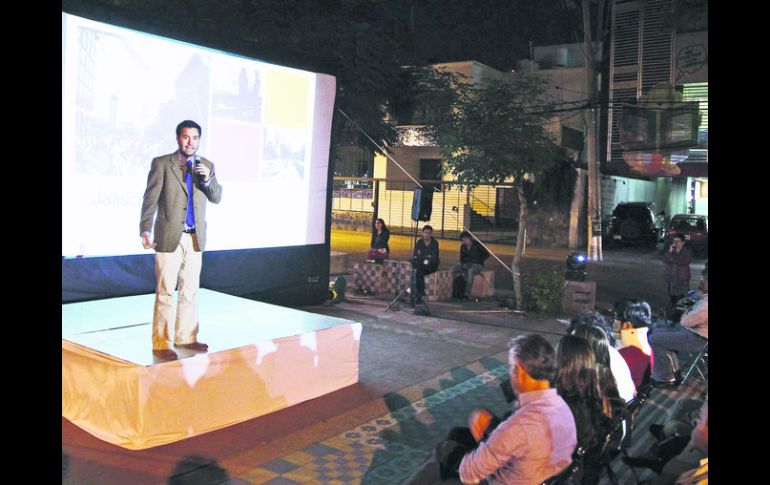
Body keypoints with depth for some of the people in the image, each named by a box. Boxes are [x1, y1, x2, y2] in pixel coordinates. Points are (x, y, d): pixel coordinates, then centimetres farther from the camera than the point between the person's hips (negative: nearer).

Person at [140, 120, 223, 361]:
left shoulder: (206, 166, 10)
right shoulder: (161, 164, -2)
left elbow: (217, 198, 8)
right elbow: (150, 199, -6)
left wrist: (207, 180, -11)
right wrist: (146, 231, -15)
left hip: (195, 238, 4)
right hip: (169, 237, -4)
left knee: (190, 292, 12)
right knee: (165, 293, -2)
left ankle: (186, 337, 23)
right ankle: (161, 343, 7)